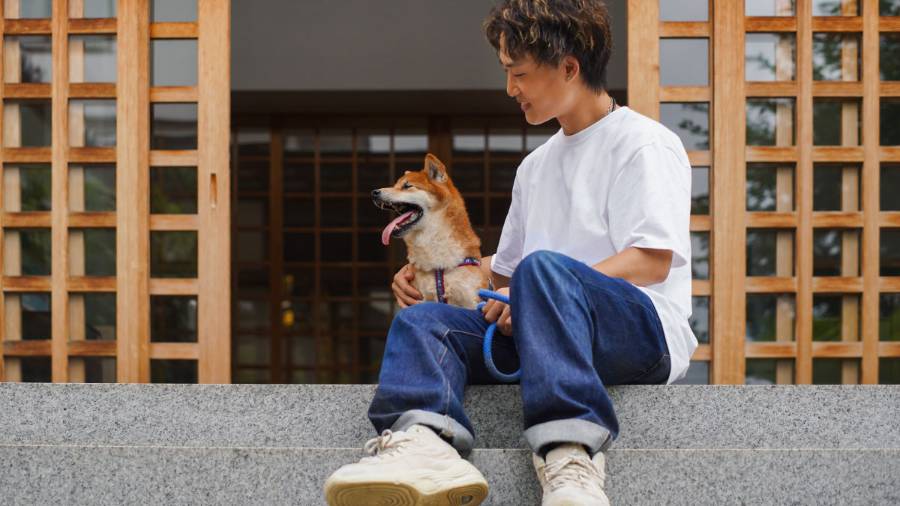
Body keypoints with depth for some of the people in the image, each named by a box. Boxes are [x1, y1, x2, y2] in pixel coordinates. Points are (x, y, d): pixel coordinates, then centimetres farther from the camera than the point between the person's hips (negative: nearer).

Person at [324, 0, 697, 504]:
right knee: (422, 318, -14)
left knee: (544, 268, -35)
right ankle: (421, 443, -46)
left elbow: (653, 261, -11)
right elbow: (504, 269, 34)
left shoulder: (644, 143, 2)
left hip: (642, 331, -7)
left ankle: (570, 456, -48)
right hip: (541, 333, 7)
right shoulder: (537, 165, 27)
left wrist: (539, 294, -20)